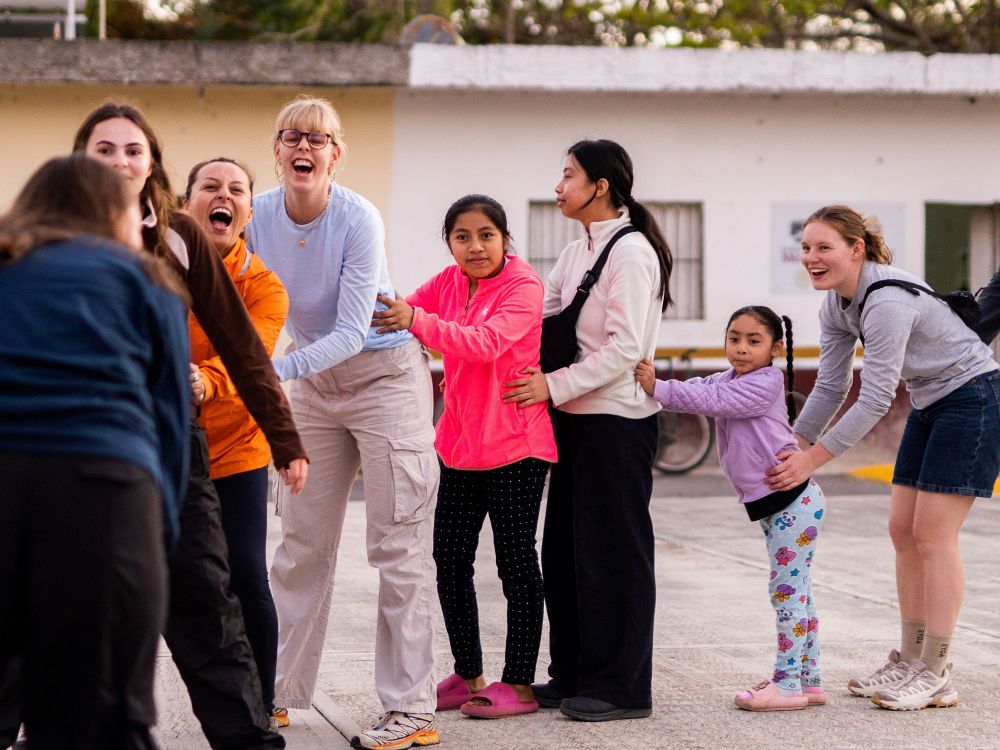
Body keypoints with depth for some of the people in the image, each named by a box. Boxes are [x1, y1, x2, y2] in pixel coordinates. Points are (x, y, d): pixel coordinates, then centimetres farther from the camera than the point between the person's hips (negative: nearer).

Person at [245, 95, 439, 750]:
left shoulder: (359, 219, -22)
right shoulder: (260, 216, -8)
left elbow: (351, 333, -26)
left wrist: (274, 369, -36)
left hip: (386, 374, -5)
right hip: (314, 386, 6)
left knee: (397, 546, -6)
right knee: (302, 543, 10)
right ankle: (279, 690, 19)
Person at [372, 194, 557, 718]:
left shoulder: (523, 286, -13)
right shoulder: (448, 283, 8)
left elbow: (485, 342, -28)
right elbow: (399, 312, 3)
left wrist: (418, 321, -38)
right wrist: (386, 311, -20)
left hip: (515, 447, -7)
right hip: (460, 445, 7)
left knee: (515, 562, 0)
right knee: (449, 560, 9)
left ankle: (519, 684, 8)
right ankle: (468, 676, 21)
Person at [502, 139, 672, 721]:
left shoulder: (632, 253, -12)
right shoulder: (576, 254, 15)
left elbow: (624, 348, -19)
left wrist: (553, 385, -19)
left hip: (617, 420, -9)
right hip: (576, 418, 9)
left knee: (612, 552, -2)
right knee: (564, 550, 12)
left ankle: (622, 688, 5)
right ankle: (573, 675, 21)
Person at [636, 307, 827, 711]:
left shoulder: (765, 383, -15)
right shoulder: (727, 379, 12)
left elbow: (712, 401, -25)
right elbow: (699, 390, -1)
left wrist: (658, 388, -30)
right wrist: (650, 383, -17)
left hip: (793, 499, -10)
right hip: (772, 505, 10)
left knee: (786, 590, -7)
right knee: (794, 591, 13)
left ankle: (788, 683, -4)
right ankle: (808, 681, 20)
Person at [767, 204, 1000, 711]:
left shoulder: (886, 301, -29)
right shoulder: (836, 305, 0)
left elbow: (874, 400, -30)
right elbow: (830, 387, 6)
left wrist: (811, 460, -27)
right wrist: (791, 447, -2)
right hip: (929, 404, 9)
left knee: (932, 534, -11)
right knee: (903, 530, 7)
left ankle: (935, 676, -5)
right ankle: (910, 662, 16)